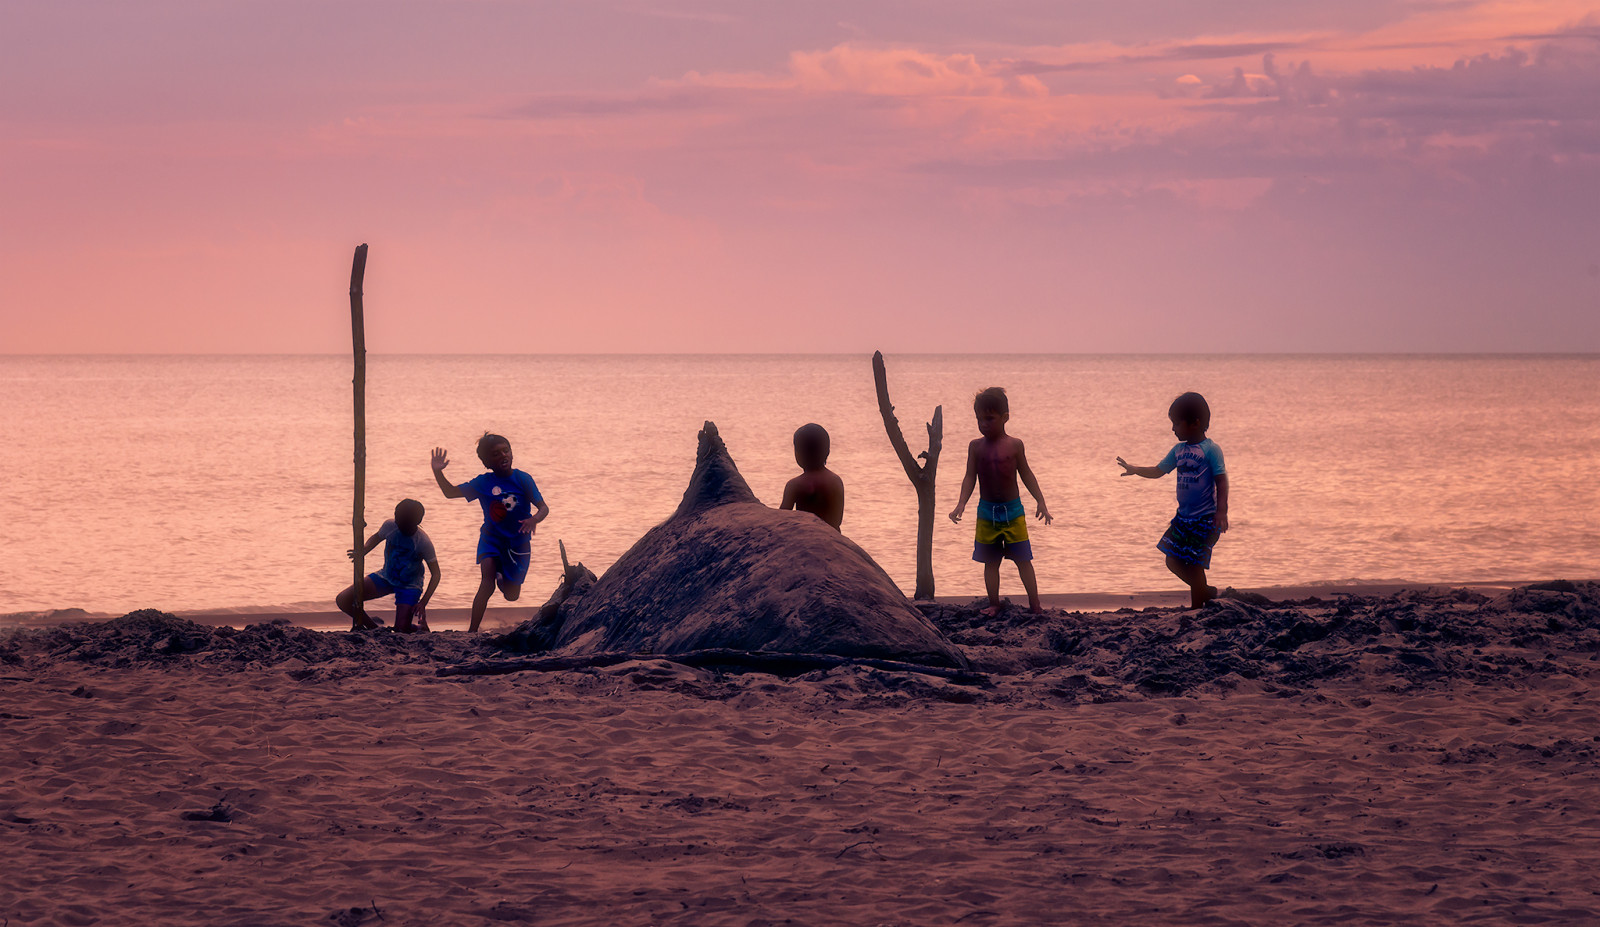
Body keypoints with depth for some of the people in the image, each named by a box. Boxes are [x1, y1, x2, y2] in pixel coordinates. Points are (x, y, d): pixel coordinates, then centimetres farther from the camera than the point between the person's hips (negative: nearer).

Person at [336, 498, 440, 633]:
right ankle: (373, 627, 12)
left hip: (409, 586, -4)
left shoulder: (424, 543, -25)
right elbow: (376, 538, 8)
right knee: (342, 600, -11)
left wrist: (423, 602, -24)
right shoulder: (390, 526, -16)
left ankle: (421, 625, 17)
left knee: (401, 630, -19)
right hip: (386, 577, 4)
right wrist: (363, 551, -13)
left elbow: (435, 574, -15)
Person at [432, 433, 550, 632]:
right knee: (487, 581, -26)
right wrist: (438, 472, -17)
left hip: (518, 541, 0)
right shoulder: (483, 482, -6)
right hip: (491, 537, 0)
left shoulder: (523, 480, -11)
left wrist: (534, 519, -35)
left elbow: (543, 508, -12)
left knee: (512, 596, 10)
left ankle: (502, 578, 49)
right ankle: (472, 630, -25)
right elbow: (450, 492, 0)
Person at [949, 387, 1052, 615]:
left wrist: (1041, 502, 0)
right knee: (990, 561, 7)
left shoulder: (1014, 445, -3)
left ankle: (1034, 604, 8)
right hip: (986, 512, 2)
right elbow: (970, 477, 1)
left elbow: (1026, 474, 3)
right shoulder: (976, 446, 0)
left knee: (1023, 559, 0)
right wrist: (961, 504, -10)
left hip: (1013, 511, -2)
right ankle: (994, 604, 17)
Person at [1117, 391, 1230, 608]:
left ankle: (1197, 608, 8)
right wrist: (1135, 470, 1)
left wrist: (1221, 511, -24)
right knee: (1173, 561, 8)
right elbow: (1158, 471, 15)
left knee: (1193, 564, -6)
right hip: (1183, 517, 8)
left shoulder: (1211, 450, -13)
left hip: (1205, 519, -8)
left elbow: (1221, 481, -16)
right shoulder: (1178, 450, 9)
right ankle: (1206, 592, 24)